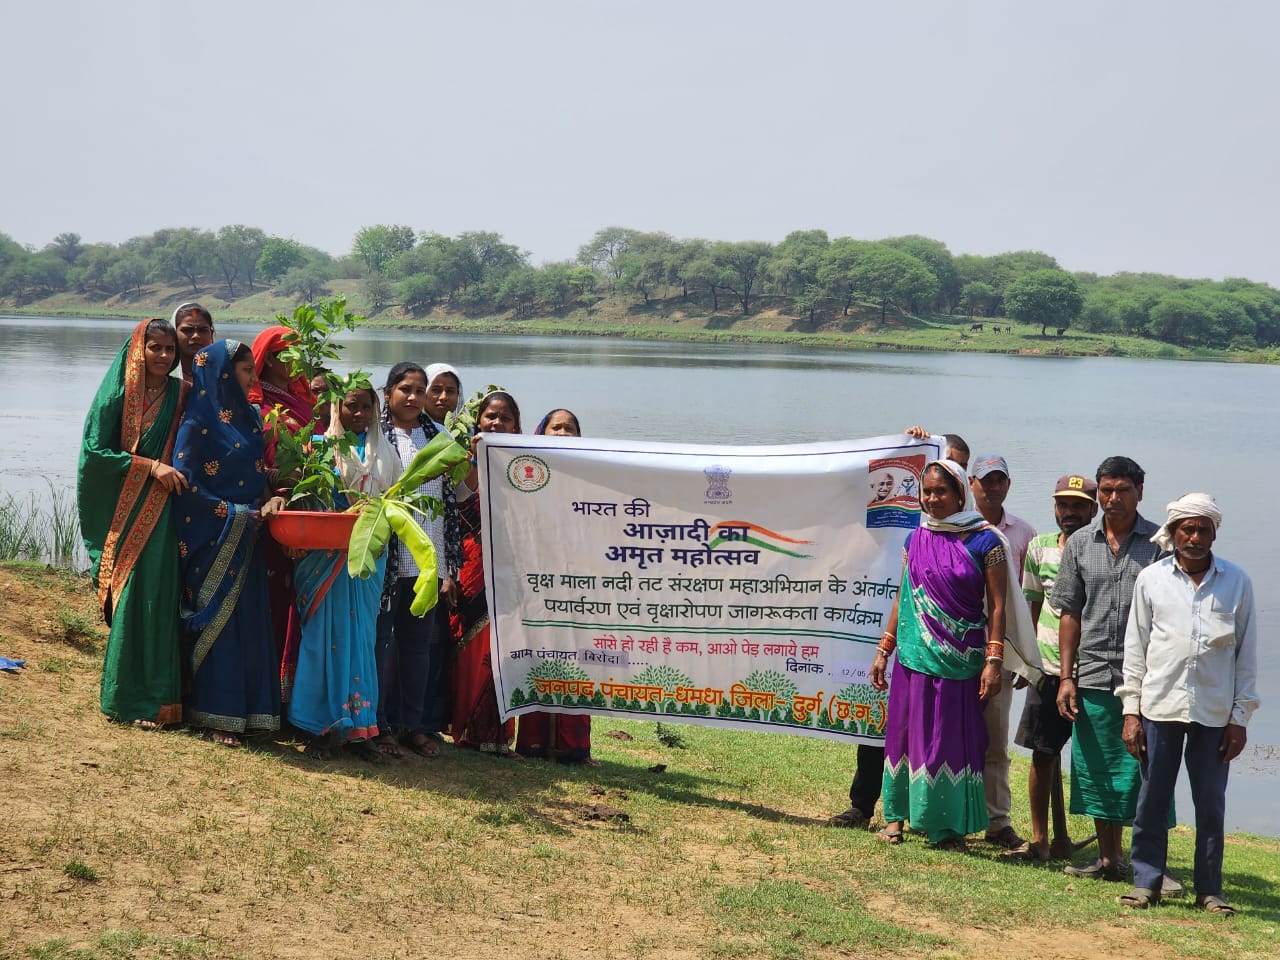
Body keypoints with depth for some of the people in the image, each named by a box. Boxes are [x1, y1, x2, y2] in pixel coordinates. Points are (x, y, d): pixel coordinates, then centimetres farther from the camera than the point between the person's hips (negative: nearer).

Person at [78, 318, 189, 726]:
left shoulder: (179, 394, 7)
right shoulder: (117, 395, -4)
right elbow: (95, 450, -8)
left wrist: (168, 470, -4)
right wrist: (151, 467, -14)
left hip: (162, 513, 3)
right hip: (124, 512, -3)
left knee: (160, 597, 1)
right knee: (130, 599, -5)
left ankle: (159, 695, 9)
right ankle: (129, 699, 4)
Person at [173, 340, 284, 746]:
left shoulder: (249, 416, 11)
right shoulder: (199, 420, -11)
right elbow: (185, 483, -14)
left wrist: (268, 500, -2)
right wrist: (234, 513, -13)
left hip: (245, 535, 7)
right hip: (211, 538, -7)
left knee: (249, 619, 6)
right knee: (216, 622, -3)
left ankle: (246, 707, 12)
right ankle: (215, 715, 3)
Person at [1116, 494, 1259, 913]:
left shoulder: (1236, 582, 4)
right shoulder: (1151, 579, 5)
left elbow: (1246, 653, 6)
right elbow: (1135, 647, 7)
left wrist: (1240, 716, 2)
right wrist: (1131, 711, 2)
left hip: (1214, 714, 0)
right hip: (1159, 707, 0)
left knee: (1211, 804, 5)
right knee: (1152, 800, 4)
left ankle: (1209, 889, 16)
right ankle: (1146, 882, 15)